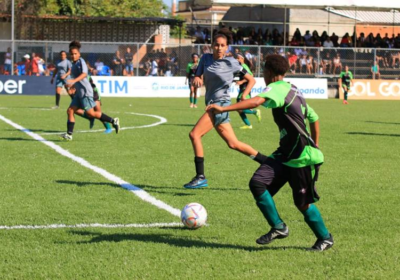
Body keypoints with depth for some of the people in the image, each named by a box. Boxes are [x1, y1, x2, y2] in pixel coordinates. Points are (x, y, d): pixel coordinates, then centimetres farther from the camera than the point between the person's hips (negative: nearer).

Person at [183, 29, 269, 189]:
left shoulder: (231, 63, -6)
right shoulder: (206, 58, 8)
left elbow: (251, 80, 1)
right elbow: (197, 76, 6)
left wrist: (243, 97, -12)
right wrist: (196, 79, -18)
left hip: (221, 104, -7)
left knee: (195, 134, -19)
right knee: (233, 144, 11)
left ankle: (200, 177, -16)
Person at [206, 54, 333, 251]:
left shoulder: (278, 88, -13)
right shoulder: (293, 91, 16)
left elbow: (257, 101, -34)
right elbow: (314, 118, 24)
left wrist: (224, 109, -40)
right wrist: (315, 145, 32)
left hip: (301, 157, -9)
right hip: (285, 153, 9)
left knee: (302, 203, 2)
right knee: (257, 183, -6)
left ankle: (325, 238, 22)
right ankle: (278, 227, 0)